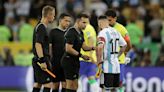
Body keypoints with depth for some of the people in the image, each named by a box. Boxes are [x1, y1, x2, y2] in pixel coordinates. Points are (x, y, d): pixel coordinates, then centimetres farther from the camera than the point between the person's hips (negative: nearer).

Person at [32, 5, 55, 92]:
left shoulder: (39, 26, 17)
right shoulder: (42, 28, -14)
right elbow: (38, 44, -21)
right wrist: (42, 61, -25)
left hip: (37, 60, 10)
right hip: (41, 60, -10)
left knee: (37, 85, 10)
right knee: (47, 85, -10)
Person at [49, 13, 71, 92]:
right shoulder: (53, 32, -1)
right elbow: (49, 47, -4)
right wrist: (49, 61, -11)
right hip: (56, 62, -4)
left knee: (65, 84, 1)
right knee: (55, 85, 1)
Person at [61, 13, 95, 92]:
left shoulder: (80, 33, 14)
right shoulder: (71, 33, -17)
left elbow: (83, 46, 16)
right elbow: (68, 49, -23)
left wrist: (92, 48, -3)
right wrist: (81, 55, -21)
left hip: (75, 62, 10)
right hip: (69, 61, -10)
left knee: (75, 85, 11)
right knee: (70, 85, -9)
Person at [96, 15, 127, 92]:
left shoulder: (102, 33, -11)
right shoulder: (115, 32, 11)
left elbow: (100, 47, -26)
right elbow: (124, 45, 21)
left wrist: (99, 63, -20)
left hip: (107, 66, -7)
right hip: (116, 65, 7)